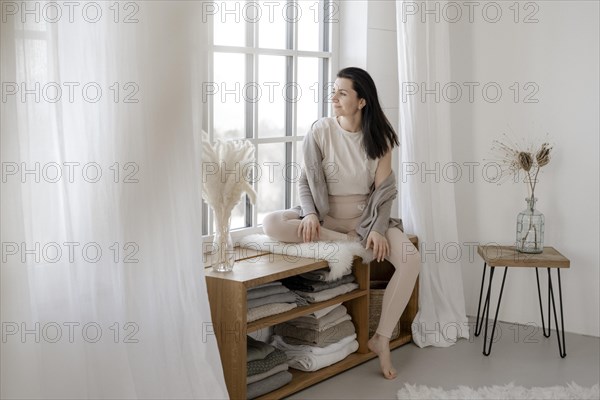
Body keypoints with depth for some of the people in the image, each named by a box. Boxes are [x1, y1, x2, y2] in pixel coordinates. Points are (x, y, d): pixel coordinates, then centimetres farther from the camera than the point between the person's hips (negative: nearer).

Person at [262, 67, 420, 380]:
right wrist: (310, 214, -23)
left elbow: (383, 188, -6)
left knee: (411, 259, -25)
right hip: (325, 215, 0)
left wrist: (378, 229, -20)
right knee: (271, 224, -29)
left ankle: (381, 339, -12)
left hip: (365, 215, 1)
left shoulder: (379, 136, -5)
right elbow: (306, 181, -4)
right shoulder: (320, 131, -9)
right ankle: (347, 242, -20)